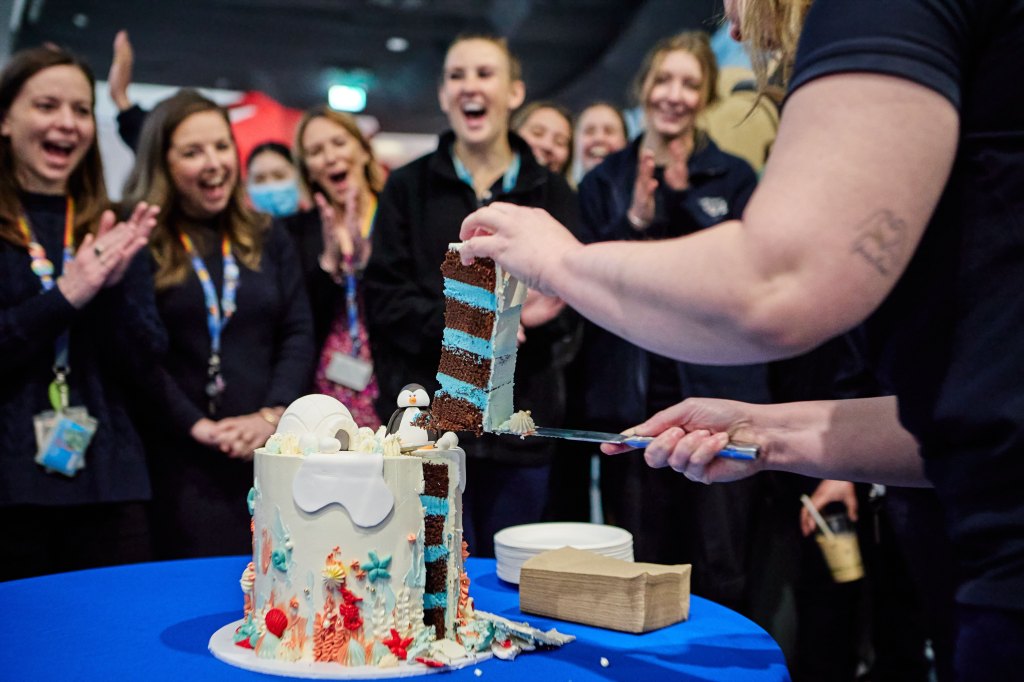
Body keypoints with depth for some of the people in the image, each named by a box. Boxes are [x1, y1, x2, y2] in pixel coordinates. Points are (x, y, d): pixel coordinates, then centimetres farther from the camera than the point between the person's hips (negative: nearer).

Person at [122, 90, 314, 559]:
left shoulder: (268, 241, 14)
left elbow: (298, 335, 7)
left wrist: (272, 415, -7)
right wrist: (196, 425, -14)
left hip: (267, 451, 4)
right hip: (177, 459, -3)